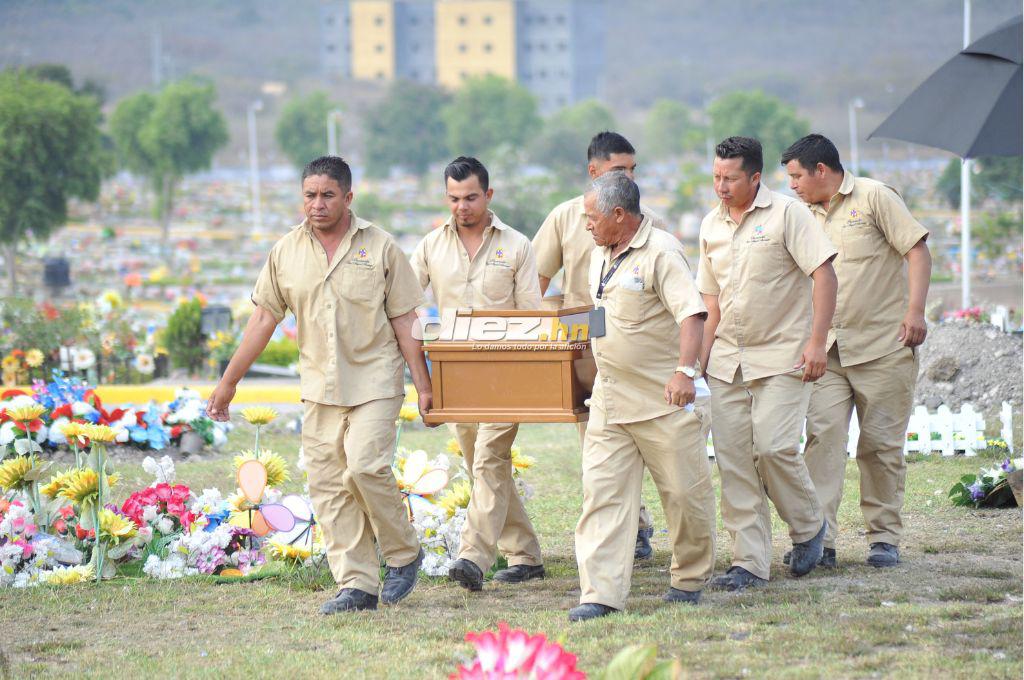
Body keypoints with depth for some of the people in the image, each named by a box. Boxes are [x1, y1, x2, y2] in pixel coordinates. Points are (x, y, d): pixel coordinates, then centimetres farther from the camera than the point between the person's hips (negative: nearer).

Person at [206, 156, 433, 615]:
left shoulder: (380, 247, -1)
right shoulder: (287, 252, 7)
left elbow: (404, 322, 1)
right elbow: (263, 319, 10)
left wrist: (423, 386, -2)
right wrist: (228, 382, 9)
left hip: (374, 381, -4)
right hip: (319, 387, 4)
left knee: (365, 466, -19)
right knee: (328, 485, -1)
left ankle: (404, 554, 3)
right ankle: (357, 585, 3)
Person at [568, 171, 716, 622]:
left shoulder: (661, 252, -13)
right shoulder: (601, 255, 14)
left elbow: (691, 313, -23)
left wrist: (685, 371, -33)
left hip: (661, 398, -7)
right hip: (609, 397, 7)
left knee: (685, 492, 4)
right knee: (602, 492, -4)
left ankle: (690, 579, 23)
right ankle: (601, 593, -8)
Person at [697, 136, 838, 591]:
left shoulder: (787, 214, -7)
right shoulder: (711, 226, 12)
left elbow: (824, 276, -11)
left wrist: (816, 342, -18)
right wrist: (701, 356, 11)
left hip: (782, 357, -6)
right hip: (728, 362, 6)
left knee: (773, 447, -16)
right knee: (732, 459, -1)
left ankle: (809, 527, 12)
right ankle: (750, 563, 4)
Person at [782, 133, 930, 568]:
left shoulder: (874, 198, -2)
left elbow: (917, 250, -7)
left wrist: (915, 311, -17)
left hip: (883, 345, -5)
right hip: (828, 348, 5)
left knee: (881, 444, 0)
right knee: (823, 435, -10)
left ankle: (884, 536, 10)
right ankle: (819, 538, -14)